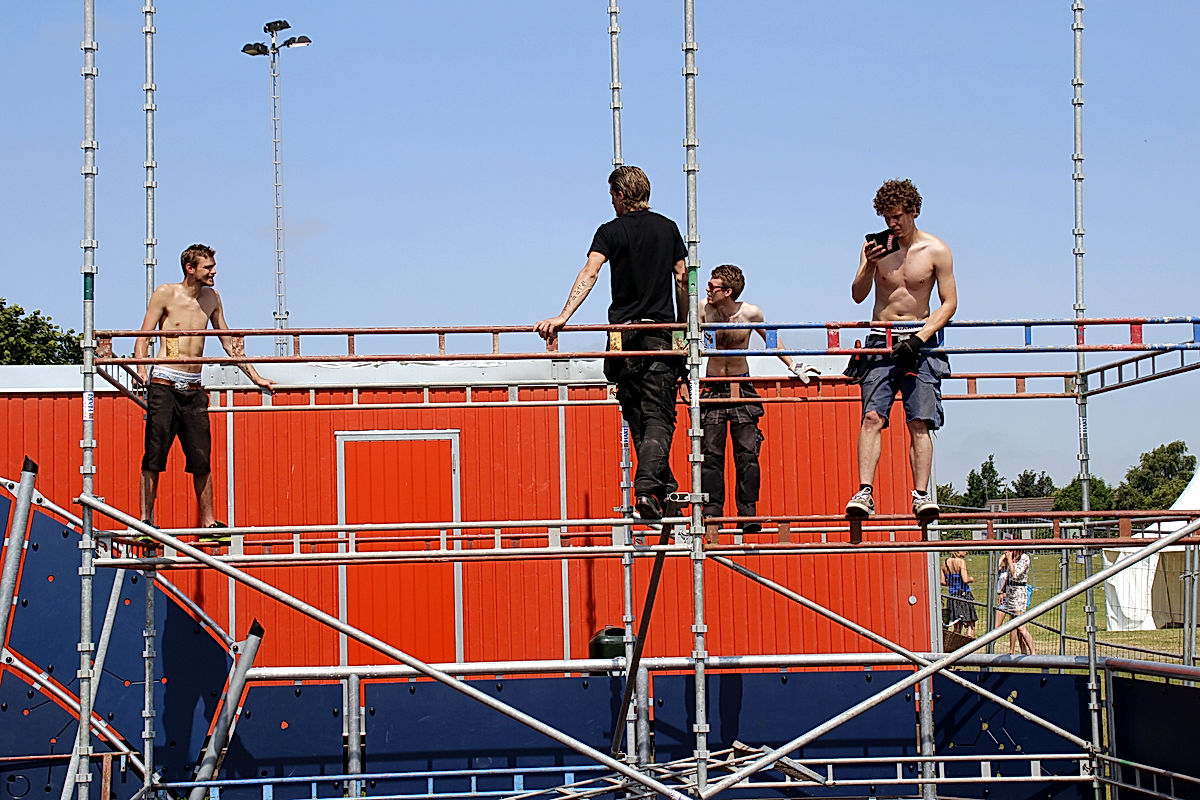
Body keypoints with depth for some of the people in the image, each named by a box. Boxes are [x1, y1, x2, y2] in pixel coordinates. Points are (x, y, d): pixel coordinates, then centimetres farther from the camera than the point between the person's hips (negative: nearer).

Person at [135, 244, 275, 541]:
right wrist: (142, 371, -21)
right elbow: (143, 338, -4)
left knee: (201, 459, 3)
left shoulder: (211, 298, 13)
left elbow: (229, 342, 21)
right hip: (164, 385, -4)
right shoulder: (165, 294, -1)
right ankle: (145, 522, 0)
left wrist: (255, 377, 20)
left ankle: (207, 522, 8)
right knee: (154, 456, -4)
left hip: (193, 389, 4)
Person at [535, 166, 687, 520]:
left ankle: (664, 487, 13)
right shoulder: (668, 228, 7)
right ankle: (648, 485, -23)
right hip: (662, 332, 1)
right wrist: (684, 325, 20)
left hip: (625, 330, -1)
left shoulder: (611, 231, -2)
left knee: (637, 414, 11)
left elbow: (589, 273, -16)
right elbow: (681, 278, 10)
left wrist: (563, 316, -23)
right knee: (658, 414, -4)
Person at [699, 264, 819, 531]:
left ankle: (748, 513, -2)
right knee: (711, 454, -4)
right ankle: (712, 512, 1)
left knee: (747, 453, -6)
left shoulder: (750, 313, -9)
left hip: (742, 387, -1)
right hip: (712, 389, 1)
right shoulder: (704, 309, -8)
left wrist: (794, 367, 10)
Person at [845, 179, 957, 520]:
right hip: (881, 340, 1)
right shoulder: (875, 246, 4)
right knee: (872, 417, -12)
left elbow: (949, 302, 0)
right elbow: (858, 296, 0)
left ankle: (921, 494, -9)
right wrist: (869, 266, -19)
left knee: (920, 422, -8)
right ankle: (865, 492, -19)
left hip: (920, 342, -1)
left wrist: (920, 338, -13)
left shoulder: (936, 251, -1)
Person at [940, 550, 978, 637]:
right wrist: (971, 579, 1)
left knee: (957, 627, 12)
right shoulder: (961, 561, -12)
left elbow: (943, 582, 8)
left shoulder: (946, 562, 7)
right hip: (964, 594, -6)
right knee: (970, 624, 0)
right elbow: (965, 580, -20)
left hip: (952, 596, 6)